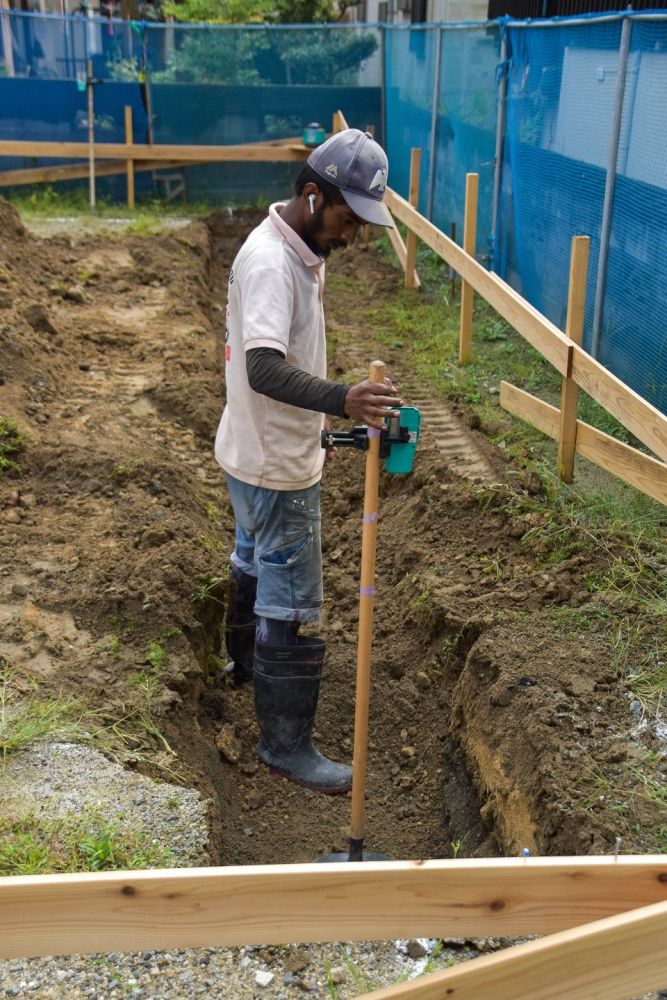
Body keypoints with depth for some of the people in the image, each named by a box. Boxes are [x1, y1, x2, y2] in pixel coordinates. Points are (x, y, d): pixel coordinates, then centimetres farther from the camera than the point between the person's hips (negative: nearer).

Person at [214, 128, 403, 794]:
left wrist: (325, 416, 23)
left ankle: (245, 660, 53)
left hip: (263, 454, 10)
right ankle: (286, 744, 13)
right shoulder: (269, 263, -26)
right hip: (276, 467, -10)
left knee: (255, 563, 29)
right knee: (290, 602, -1)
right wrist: (342, 399, -55)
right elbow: (266, 369, -40)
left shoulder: (299, 250, 5)